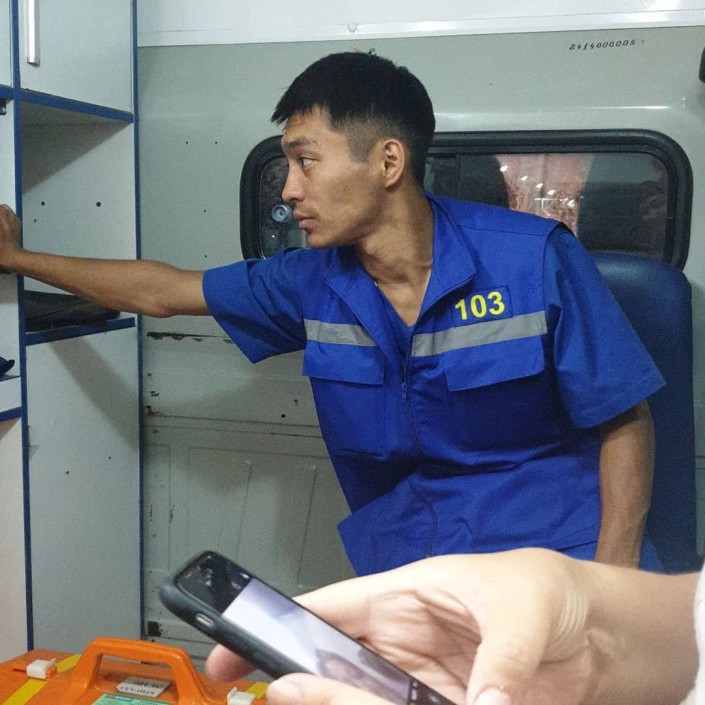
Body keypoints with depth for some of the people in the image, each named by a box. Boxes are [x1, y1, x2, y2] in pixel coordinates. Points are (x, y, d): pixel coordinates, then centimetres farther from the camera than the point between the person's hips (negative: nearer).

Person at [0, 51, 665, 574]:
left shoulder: (532, 257, -11)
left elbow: (624, 421, -5)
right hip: (406, 562, 3)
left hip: (561, 555, -2)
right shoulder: (312, 283, 0)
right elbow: (162, 292, 13)